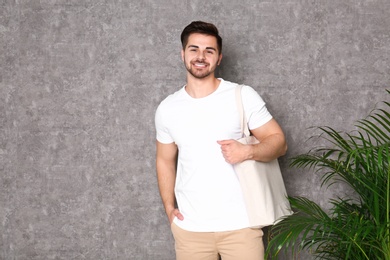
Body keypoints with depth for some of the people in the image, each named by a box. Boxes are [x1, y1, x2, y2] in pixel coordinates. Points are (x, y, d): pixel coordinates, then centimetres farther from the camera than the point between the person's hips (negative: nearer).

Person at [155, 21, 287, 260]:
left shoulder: (244, 96, -5)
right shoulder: (167, 109, 3)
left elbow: (278, 141, -1)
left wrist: (248, 151, -20)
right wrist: (169, 208, 6)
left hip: (240, 223, -2)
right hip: (189, 227, 2)